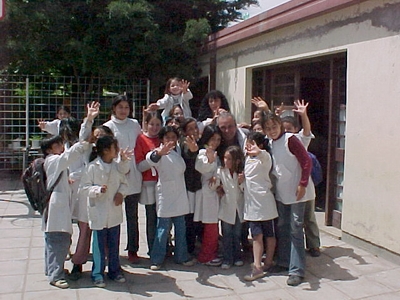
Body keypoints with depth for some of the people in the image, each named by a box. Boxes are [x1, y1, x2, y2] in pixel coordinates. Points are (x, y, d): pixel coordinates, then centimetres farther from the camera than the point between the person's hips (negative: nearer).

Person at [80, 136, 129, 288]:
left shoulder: (117, 166, 3)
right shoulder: (92, 167, -11)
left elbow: (124, 182, 14)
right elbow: (84, 187, -9)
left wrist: (121, 193, -5)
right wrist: (98, 189, -24)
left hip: (115, 212, 5)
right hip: (99, 212, -4)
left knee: (114, 244, 14)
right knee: (99, 245, 4)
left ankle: (114, 270, 28)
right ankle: (98, 274, 18)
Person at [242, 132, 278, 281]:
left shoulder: (265, 157, -13)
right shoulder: (247, 157, 8)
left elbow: (262, 154, -39)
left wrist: (258, 151, -59)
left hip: (264, 202, -6)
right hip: (251, 202, 6)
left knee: (269, 234, 9)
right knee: (256, 236, 3)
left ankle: (268, 263, 22)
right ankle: (257, 267, 3)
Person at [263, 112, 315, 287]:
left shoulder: (290, 139, -15)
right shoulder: (269, 143, 5)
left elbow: (306, 162, -17)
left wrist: (303, 184, -20)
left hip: (296, 191, -7)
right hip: (280, 192, 7)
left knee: (295, 229, -4)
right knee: (282, 227, 14)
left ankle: (297, 270, 2)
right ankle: (283, 262, 28)